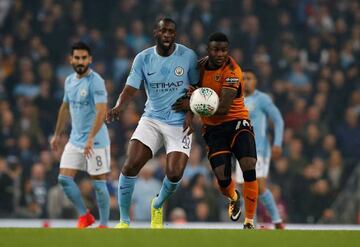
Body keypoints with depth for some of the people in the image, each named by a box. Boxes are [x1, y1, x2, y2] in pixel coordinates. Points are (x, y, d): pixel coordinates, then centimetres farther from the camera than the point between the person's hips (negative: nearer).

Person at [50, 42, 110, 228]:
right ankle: (84, 216, 15)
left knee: (99, 183, -2)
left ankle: (104, 225, 8)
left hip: (96, 141, -7)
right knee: (64, 179, 0)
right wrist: (57, 134, 25)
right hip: (75, 140, 7)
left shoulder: (95, 81, -15)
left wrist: (91, 139, -31)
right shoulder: (69, 81, 9)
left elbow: (101, 111, -23)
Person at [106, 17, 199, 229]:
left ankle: (158, 206, 24)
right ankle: (124, 221, -3)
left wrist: (190, 113, -8)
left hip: (179, 123, -1)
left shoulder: (188, 56, -6)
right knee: (131, 165, -16)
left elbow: (196, 87, 5)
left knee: (175, 174, -12)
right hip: (152, 119, 1)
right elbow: (131, 88, -12)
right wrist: (118, 107, -31)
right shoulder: (143, 58, -4)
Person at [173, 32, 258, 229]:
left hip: (236, 122, -4)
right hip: (213, 128, 4)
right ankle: (234, 198, 30)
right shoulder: (201, 65, 1)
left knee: (249, 167, -23)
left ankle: (249, 221, -12)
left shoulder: (232, 71, -18)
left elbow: (223, 108, -26)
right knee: (222, 178, -9)